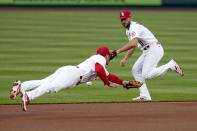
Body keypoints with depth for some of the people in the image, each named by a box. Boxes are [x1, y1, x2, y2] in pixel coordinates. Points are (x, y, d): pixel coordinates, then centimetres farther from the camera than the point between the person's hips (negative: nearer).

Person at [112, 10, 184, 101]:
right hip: (147, 51, 10)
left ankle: (171, 65, -9)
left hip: (155, 49, -10)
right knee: (135, 70, 6)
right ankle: (144, 96, 5)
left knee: (146, 75, -18)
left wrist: (118, 51, -32)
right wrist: (125, 58, 12)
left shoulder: (134, 27, -17)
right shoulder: (128, 29, 16)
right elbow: (132, 46, 23)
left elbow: (133, 43, -34)